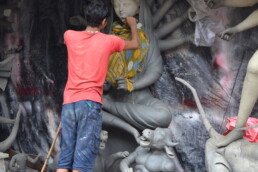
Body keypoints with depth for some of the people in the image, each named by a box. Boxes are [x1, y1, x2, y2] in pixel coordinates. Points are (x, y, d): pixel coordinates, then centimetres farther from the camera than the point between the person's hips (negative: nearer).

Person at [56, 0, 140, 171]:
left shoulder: (70, 36, 8)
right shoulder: (109, 41, 3)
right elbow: (135, 44, 23)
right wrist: (133, 25, 41)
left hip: (69, 103, 4)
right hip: (90, 103, -3)